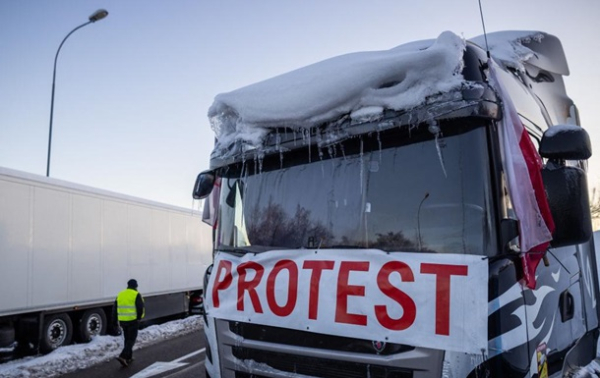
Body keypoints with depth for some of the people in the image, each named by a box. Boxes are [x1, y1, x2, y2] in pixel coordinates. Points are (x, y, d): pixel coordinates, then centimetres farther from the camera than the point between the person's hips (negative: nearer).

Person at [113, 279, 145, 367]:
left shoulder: (120, 295, 10)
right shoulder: (136, 295, -8)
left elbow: (115, 309, 12)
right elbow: (141, 308, -12)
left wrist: (115, 320, 18)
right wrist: (139, 317, 5)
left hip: (122, 321, 6)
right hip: (133, 320, -6)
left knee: (127, 339, 18)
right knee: (131, 340, 1)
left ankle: (128, 357, 24)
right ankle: (123, 356, -12)